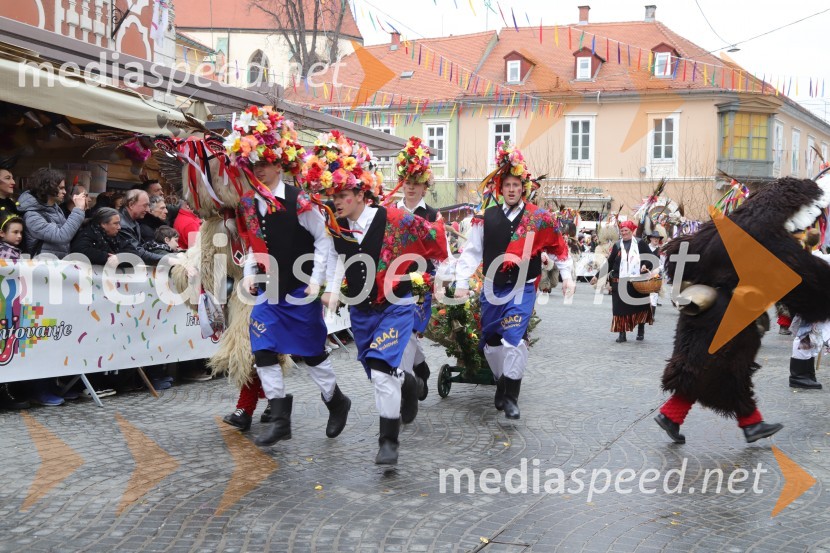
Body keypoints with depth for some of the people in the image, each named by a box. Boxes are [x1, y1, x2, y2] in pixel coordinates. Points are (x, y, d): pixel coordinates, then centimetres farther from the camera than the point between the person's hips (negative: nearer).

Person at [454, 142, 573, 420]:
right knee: (491, 342, 9)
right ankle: (503, 384, 31)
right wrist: (462, 282, -2)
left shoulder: (539, 218, -1)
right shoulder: (486, 218, 2)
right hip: (492, 289, 3)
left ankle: (510, 397, -8)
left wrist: (567, 277, 6)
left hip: (522, 290, -3)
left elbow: (559, 248, 8)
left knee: (514, 339, -17)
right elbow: (471, 251, 3)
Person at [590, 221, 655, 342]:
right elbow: (609, 264, 13)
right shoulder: (617, 246, 11)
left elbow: (651, 259, 4)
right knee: (620, 307, -1)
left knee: (639, 306, 3)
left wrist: (646, 265, -17)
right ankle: (622, 333, 5)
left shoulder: (640, 244, 3)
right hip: (620, 282, 2)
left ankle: (641, 330, 22)